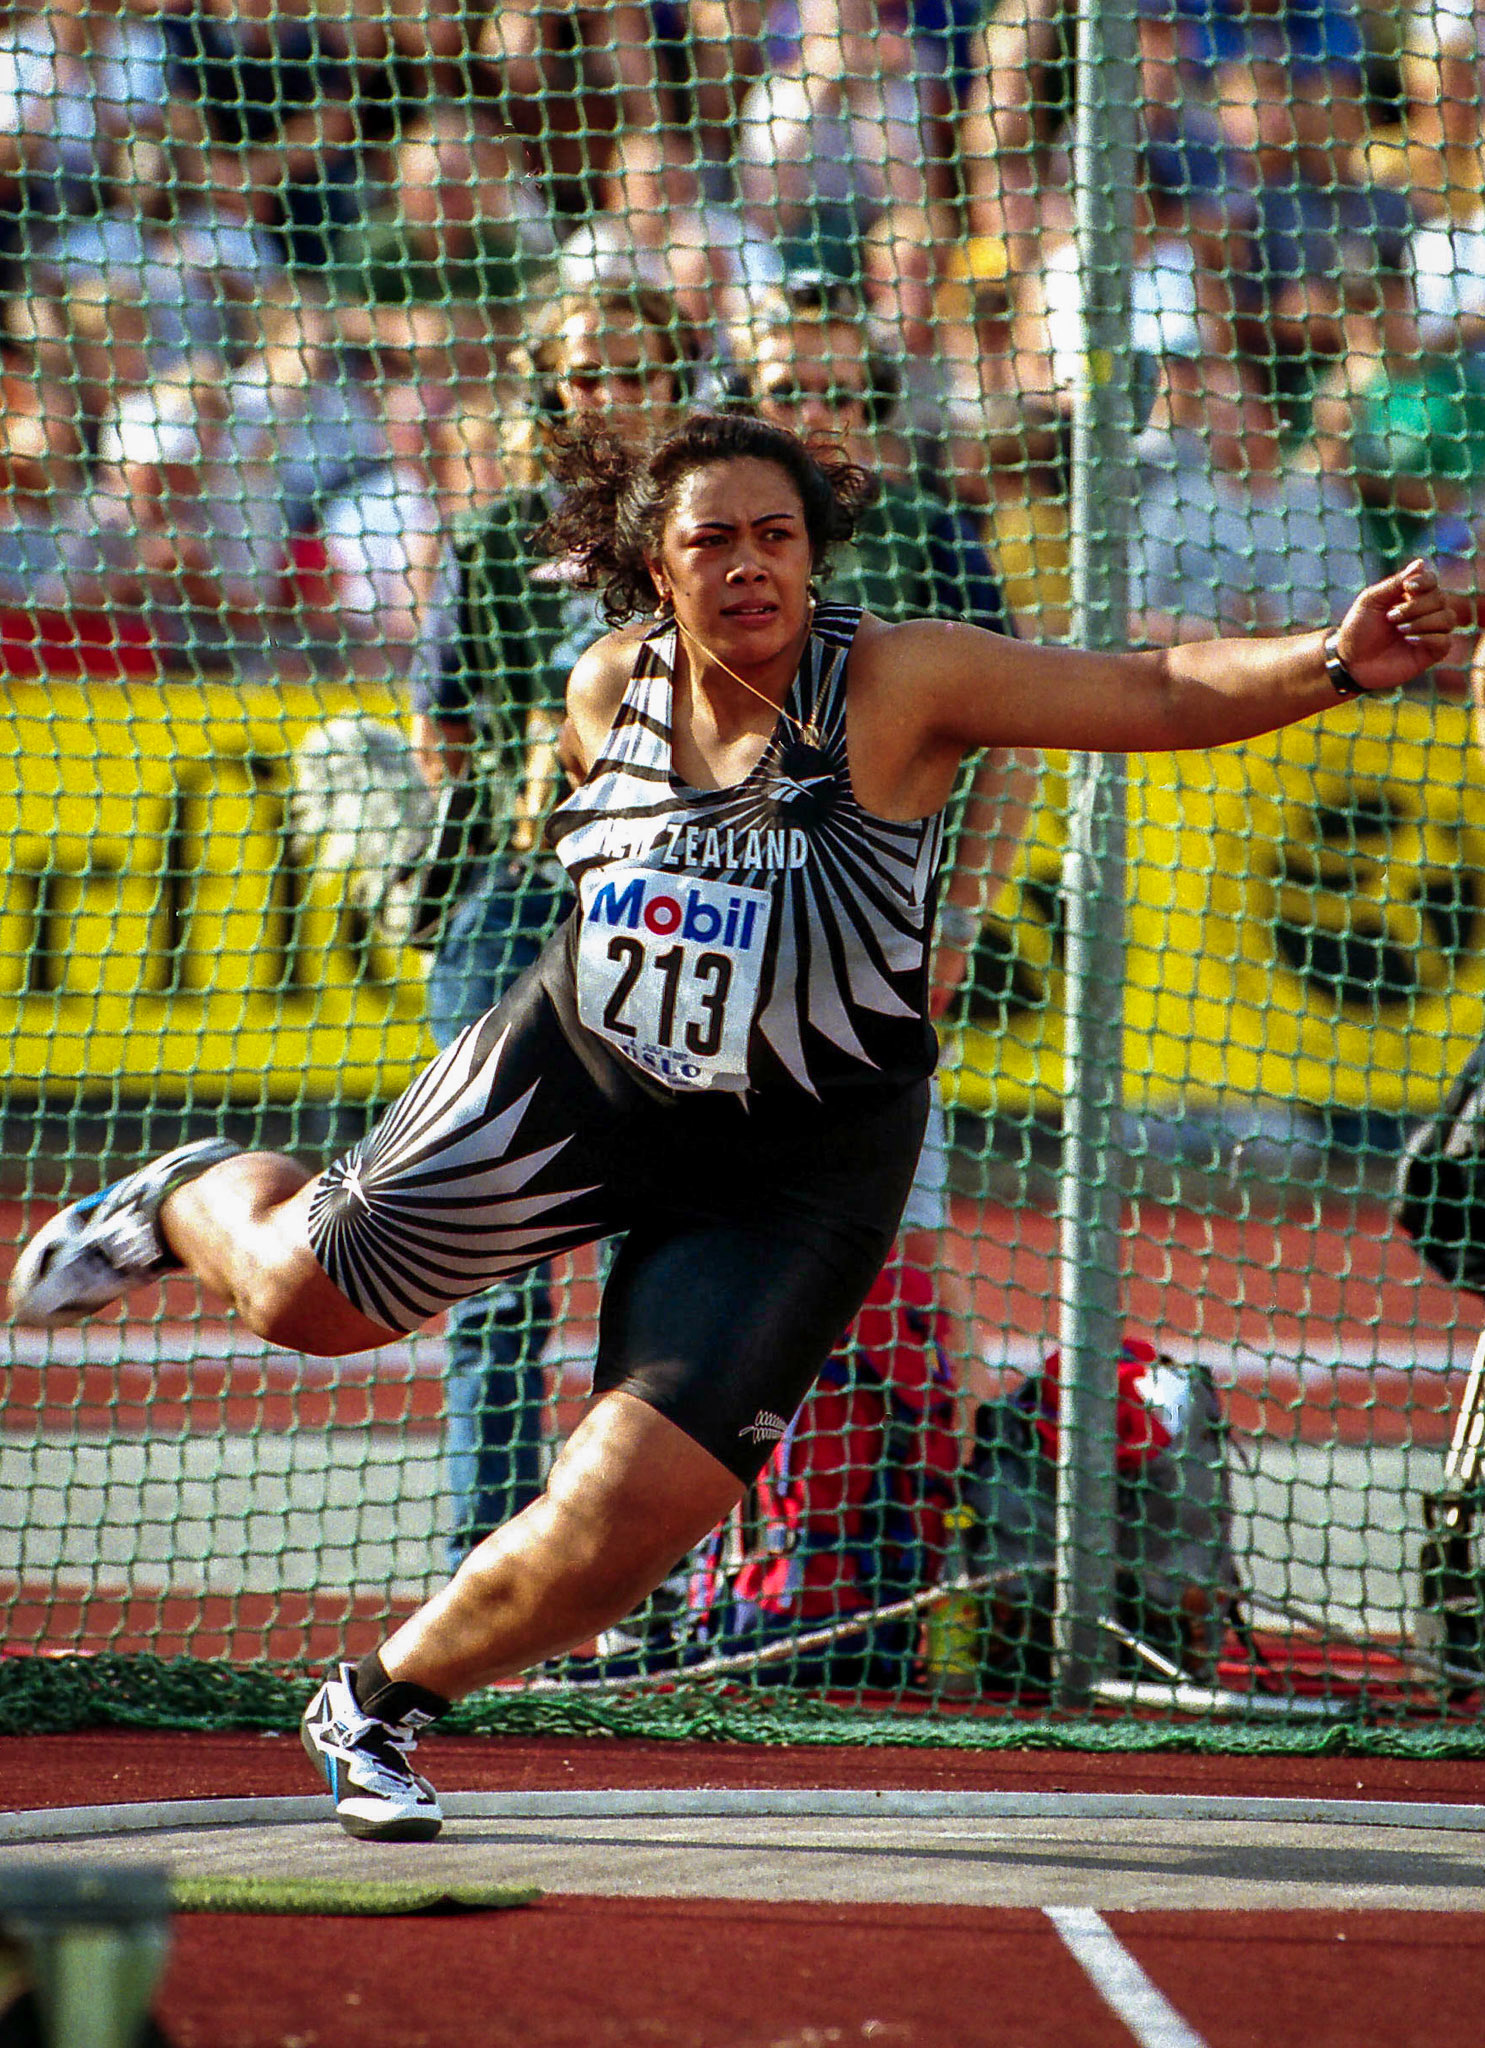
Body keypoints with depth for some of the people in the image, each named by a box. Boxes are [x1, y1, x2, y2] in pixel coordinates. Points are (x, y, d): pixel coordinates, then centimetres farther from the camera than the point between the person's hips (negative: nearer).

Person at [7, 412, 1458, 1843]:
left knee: (618, 1533, -11)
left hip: (792, 1174, -3)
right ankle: (187, 1202, 48)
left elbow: (1160, 695, -27)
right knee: (308, 1295, 10)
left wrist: (1332, 663, -41)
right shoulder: (609, 688, -6)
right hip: (569, 1080, 3)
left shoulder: (898, 684, -19)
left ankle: (383, 1705, 16)